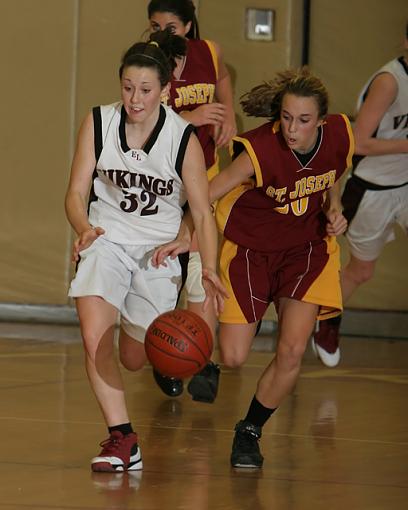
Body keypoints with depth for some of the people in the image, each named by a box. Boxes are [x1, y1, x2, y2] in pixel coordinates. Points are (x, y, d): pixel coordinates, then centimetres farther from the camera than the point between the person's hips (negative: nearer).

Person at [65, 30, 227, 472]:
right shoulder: (98, 123, -10)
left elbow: (202, 211, -10)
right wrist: (84, 229, -28)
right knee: (94, 339, -24)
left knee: (133, 359, 10)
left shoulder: (183, 138, -14)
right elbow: (76, 192, -6)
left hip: (160, 249, 0)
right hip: (107, 240, 1)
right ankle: (122, 440, -18)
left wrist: (209, 269, -25)